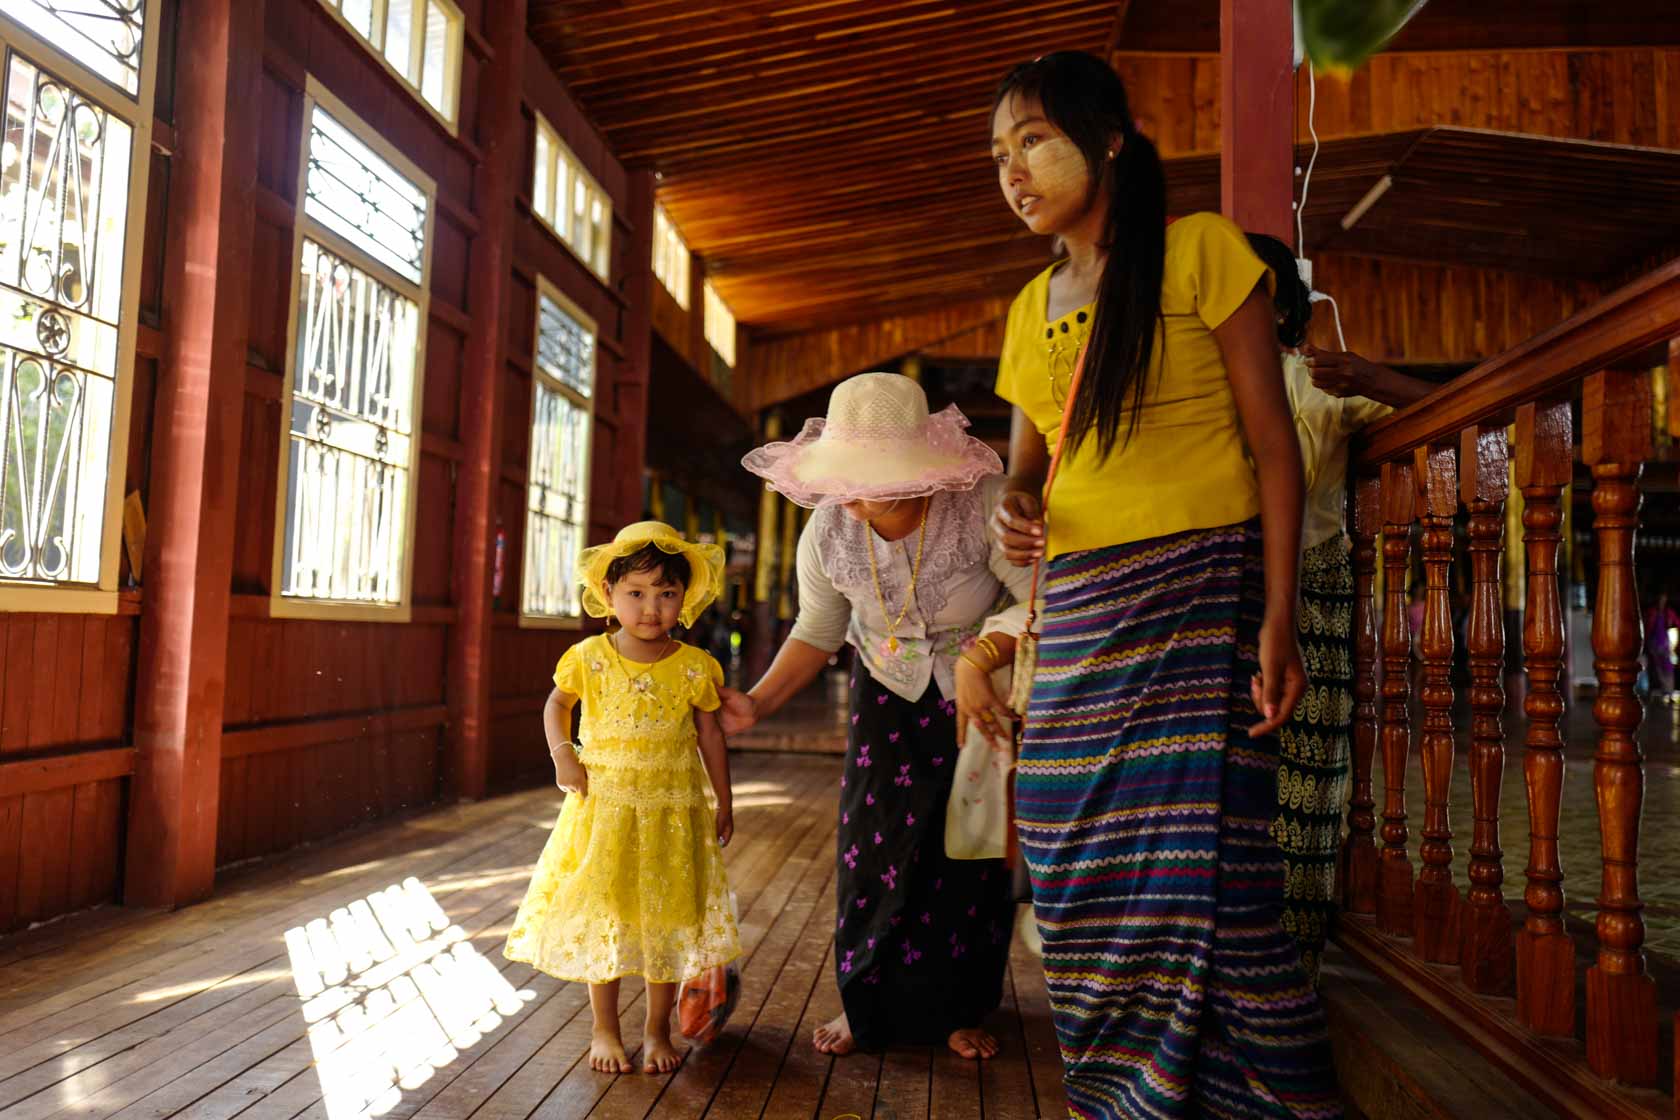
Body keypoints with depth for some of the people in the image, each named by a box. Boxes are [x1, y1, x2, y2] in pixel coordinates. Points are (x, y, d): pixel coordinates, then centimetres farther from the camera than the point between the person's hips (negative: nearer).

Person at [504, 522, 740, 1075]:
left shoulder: (695, 667, -6)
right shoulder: (589, 657, -6)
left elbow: (710, 734, 4)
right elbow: (557, 704, 12)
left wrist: (723, 803, 7)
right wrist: (562, 754, -5)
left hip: (671, 811, 0)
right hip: (602, 807, 0)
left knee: (666, 920, 9)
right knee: (600, 917, 9)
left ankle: (657, 1030, 27)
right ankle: (605, 1030, 27)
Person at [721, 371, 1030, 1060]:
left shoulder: (983, 504, -32)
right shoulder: (826, 532, -19)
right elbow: (817, 633, -4)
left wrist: (978, 661, -42)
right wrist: (758, 703, -17)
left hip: (988, 676, -2)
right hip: (887, 685, 2)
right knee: (872, 834, -3)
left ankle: (959, 1008, 21)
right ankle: (870, 1003, 18)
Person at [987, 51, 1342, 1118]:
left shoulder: (1202, 250, 1)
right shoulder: (1032, 305, 17)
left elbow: (1273, 440, -4)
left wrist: (1279, 619, -12)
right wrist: (1016, 509, -3)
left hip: (1201, 590, -5)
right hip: (1077, 610, 6)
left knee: (1202, 865, -11)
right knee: (1080, 874, 5)